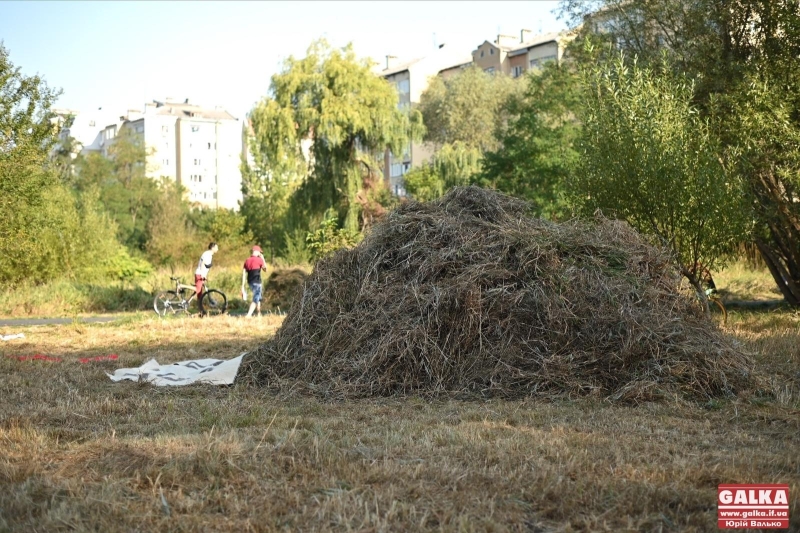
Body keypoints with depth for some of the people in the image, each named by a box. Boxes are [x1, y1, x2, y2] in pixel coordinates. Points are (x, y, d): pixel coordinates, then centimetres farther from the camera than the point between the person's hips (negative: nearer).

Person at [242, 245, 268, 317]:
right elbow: (265, 269, 6)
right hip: (257, 282, -7)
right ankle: (248, 315, -20)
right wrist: (263, 259, 12)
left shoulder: (247, 261, 9)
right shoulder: (259, 260, -9)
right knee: (255, 299, -5)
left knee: (258, 297, 23)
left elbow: (244, 274, 7)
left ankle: (259, 314, 28)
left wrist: (242, 287, 9)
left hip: (250, 282, 7)